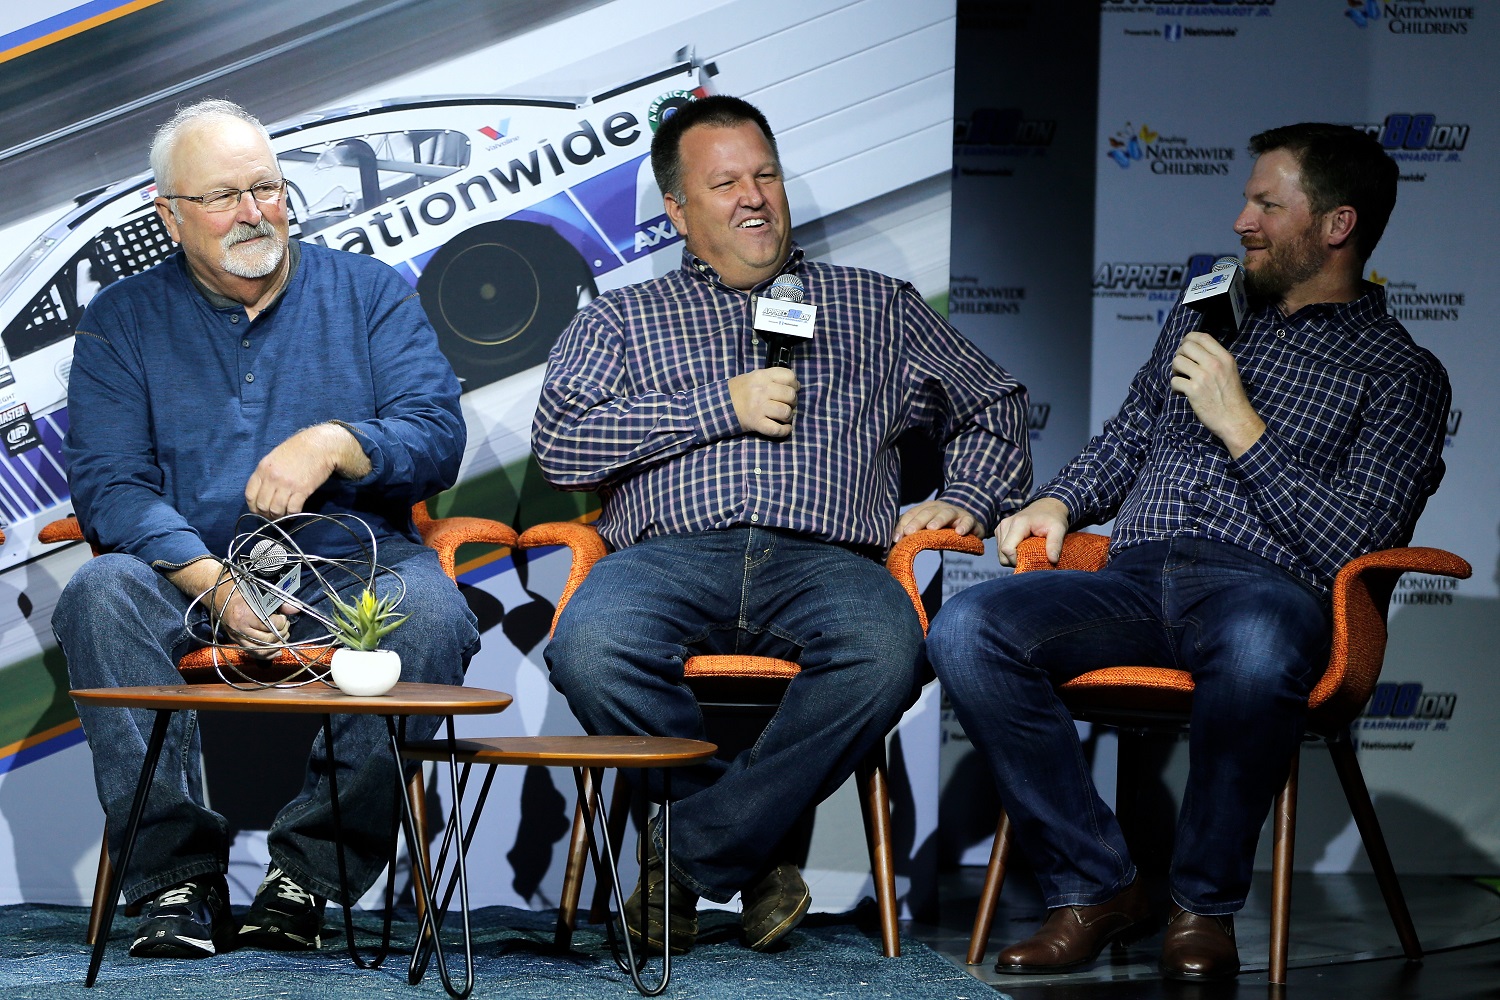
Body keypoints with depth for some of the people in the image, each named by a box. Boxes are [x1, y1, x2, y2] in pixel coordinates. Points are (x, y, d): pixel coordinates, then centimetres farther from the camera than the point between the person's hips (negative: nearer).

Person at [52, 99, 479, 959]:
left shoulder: (372, 293, 12)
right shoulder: (123, 322, 10)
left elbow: (438, 441, 2)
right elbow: (107, 485, -1)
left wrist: (336, 443, -19)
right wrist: (212, 582, -18)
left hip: (352, 570, 0)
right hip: (191, 576, 0)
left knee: (432, 611, -32)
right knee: (102, 593, -31)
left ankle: (311, 868, -23)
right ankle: (179, 876, -27)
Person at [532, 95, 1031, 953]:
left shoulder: (876, 305, 28)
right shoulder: (623, 318, 23)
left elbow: (993, 405, 32)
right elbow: (560, 444, 7)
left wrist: (967, 498, 12)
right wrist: (722, 406, 1)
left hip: (822, 558, 1)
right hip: (670, 556, 0)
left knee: (885, 651, -37)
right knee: (592, 649, -36)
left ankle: (691, 862, -22)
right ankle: (755, 857, -16)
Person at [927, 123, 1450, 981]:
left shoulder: (1401, 373, 8)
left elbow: (1347, 545, -4)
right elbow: (1128, 438, 36)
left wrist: (1241, 426, -7)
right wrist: (1057, 503, 16)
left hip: (1264, 585, -5)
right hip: (1135, 579, 5)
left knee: (1257, 650, -44)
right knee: (967, 630, -25)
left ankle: (1207, 903, -20)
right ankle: (1096, 886, -16)